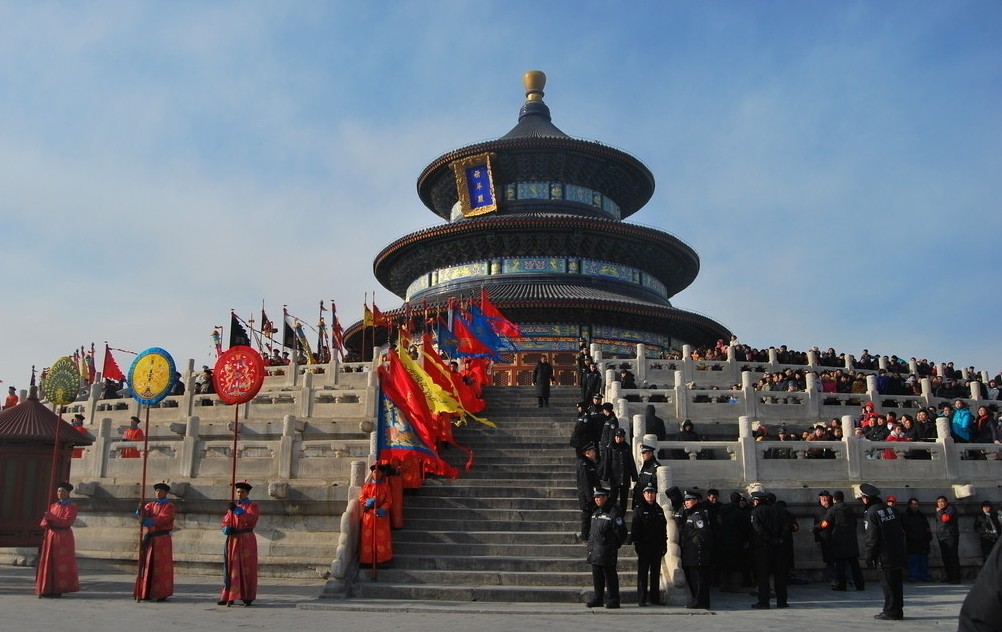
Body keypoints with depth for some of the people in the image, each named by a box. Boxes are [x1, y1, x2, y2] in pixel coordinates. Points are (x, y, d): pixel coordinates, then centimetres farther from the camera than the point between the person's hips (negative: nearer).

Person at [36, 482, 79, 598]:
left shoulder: (72, 507, -1)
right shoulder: (53, 506, 15)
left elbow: (67, 522, -15)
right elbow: (43, 523, 10)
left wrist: (51, 518, -17)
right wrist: (46, 522, -13)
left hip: (63, 537, -5)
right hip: (50, 536, 5)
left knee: (60, 563, -5)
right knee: (48, 563, 2)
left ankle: (58, 590, 0)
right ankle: (48, 589, 7)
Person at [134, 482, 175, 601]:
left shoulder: (169, 507, -2)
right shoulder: (150, 505, 14)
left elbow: (162, 519, -18)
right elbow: (143, 513, -6)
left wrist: (146, 521, -31)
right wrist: (140, 511, -29)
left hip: (163, 539, -5)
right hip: (150, 538, 5)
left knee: (162, 566, -3)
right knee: (148, 565, 4)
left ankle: (162, 594, 2)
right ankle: (147, 593, 11)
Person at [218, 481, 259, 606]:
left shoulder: (253, 506, 1)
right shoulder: (233, 506, 16)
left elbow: (251, 519, -18)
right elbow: (225, 523, 10)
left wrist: (237, 510, -26)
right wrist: (227, 529, -13)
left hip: (246, 541, -4)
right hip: (233, 541, 5)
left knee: (246, 568, -2)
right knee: (231, 568, 3)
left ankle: (247, 598, 5)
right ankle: (228, 597, 7)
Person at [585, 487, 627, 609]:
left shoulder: (613, 512, -10)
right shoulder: (596, 512, 16)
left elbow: (621, 532, -11)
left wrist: (614, 545, -5)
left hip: (607, 552, -8)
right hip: (594, 551, 8)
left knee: (610, 576, -2)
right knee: (597, 576, 13)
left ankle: (613, 601, 5)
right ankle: (598, 598, 22)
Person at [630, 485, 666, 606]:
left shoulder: (659, 510, 12)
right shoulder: (639, 509, -2)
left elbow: (664, 529, 15)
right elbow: (634, 528, -6)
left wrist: (664, 545, 9)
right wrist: (636, 544, -13)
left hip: (657, 547, 4)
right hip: (644, 547, -4)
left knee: (655, 573, 8)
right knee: (643, 574, -1)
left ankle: (654, 598, 16)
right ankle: (641, 600, 3)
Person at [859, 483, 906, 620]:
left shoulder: (871, 513, -13)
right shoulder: (890, 509, 10)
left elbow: (872, 538, -15)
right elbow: (900, 530, 16)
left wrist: (869, 556, -7)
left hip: (885, 556, -8)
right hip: (898, 553, 8)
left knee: (887, 583, -2)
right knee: (896, 582, 13)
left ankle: (890, 612, 1)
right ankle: (897, 610, 19)